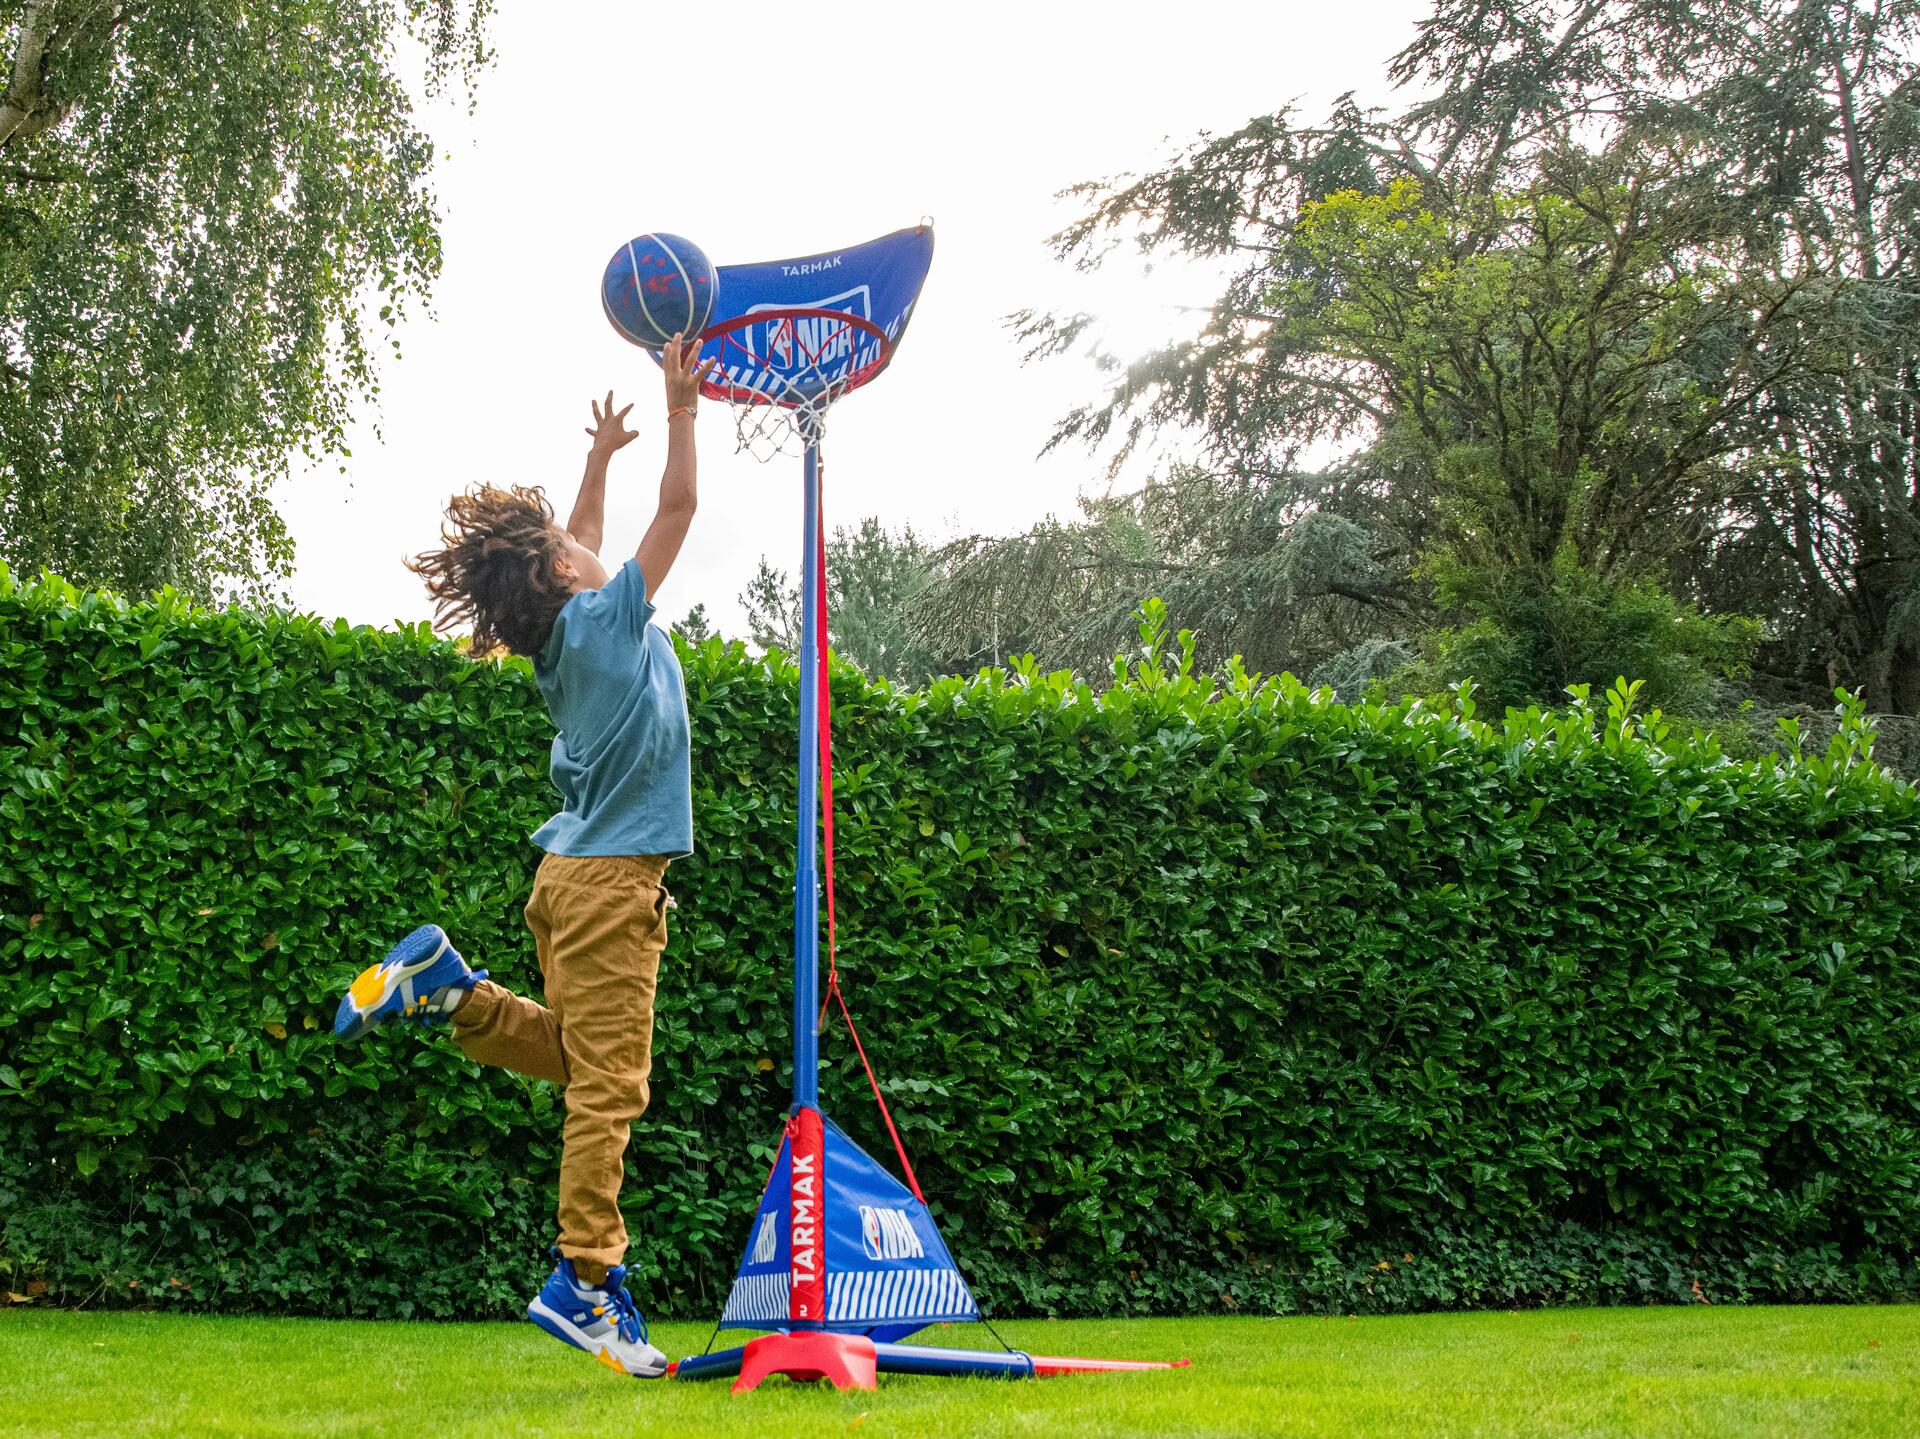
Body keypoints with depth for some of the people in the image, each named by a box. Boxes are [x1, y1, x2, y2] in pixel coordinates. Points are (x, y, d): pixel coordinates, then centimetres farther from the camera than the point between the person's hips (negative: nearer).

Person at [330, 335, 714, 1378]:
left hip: (575, 871, 9)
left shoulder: (563, 637, 11)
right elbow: (677, 510, -8)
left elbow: (584, 539, 30)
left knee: (573, 1052, 24)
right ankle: (586, 1280, -7)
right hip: (612, 874, -9)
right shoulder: (606, 618, -11)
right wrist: (680, 408, -1)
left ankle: (442, 985, 13)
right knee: (607, 1080, -8)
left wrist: (602, 452, 33)